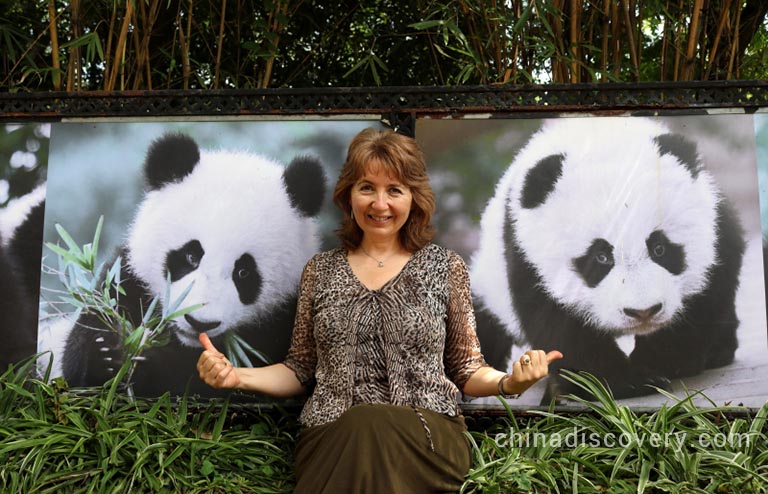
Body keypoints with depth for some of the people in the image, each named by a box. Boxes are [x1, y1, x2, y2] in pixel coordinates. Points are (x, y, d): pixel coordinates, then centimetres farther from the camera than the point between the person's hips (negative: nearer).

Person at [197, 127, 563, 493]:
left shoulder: (445, 267, 6)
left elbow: (465, 370, 10)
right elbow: (302, 370, 15)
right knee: (362, 426, -34)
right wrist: (238, 377, -2)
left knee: (370, 426, -35)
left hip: (427, 438, -1)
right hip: (332, 438, 2)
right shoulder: (320, 269, 11)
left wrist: (508, 382, -11)